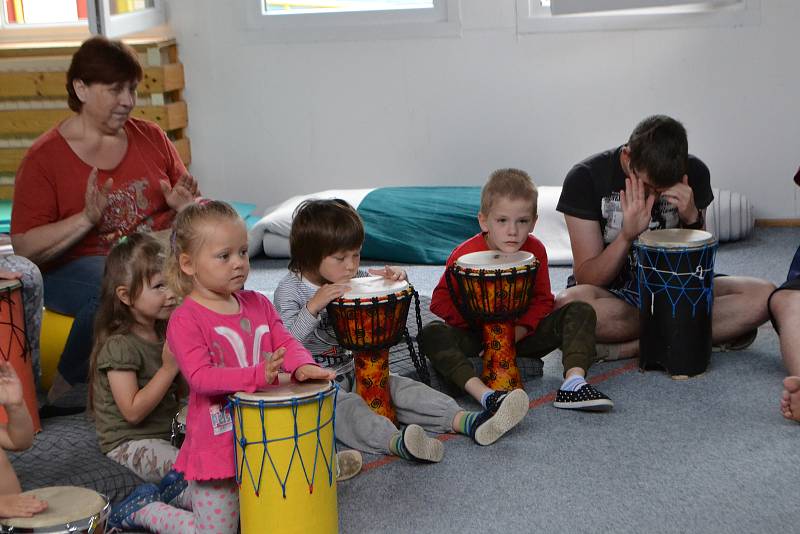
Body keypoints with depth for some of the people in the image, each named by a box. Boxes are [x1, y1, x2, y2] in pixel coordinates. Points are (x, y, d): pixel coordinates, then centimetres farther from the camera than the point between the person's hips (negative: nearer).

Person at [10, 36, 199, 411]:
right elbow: (25, 248, -8)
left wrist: (184, 204, -5)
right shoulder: (44, 158, -2)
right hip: (77, 265, -4)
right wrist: (88, 218, -21)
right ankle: (65, 390, -16)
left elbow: (188, 206, 20)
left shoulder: (151, 137, 10)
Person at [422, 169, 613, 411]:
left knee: (581, 312, -15)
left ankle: (573, 382, -37)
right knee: (433, 334, -33)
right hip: (475, 337, -3)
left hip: (520, 335, 3)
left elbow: (542, 300, -2)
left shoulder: (535, 250, -7)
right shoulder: (465, 255, -16)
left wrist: (520, 329, -21)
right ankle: (483, 394, -51)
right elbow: (441, 302, -14)